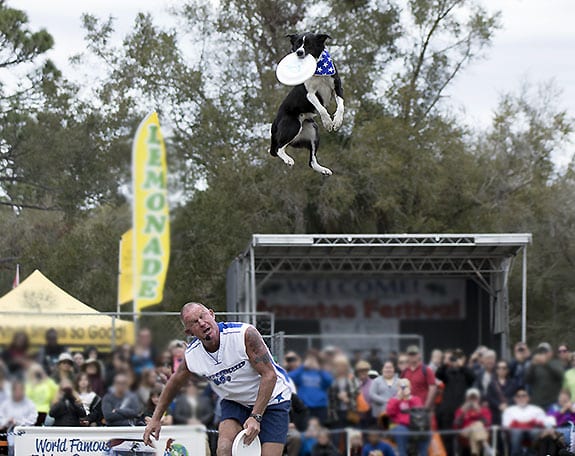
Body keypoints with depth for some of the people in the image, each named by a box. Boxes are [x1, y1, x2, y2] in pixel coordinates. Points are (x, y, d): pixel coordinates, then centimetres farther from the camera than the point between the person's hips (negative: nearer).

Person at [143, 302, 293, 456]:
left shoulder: (245, 334, -28)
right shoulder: (191, 356, -13)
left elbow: (269, 375, -25)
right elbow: (175, 383, 9)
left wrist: (255, 417, -29)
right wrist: (156, 418, 13)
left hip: (270, 398, -3)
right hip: (234, 402, 3)